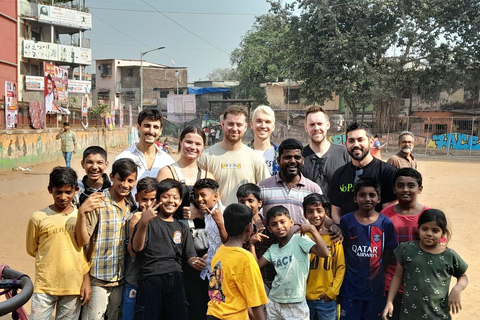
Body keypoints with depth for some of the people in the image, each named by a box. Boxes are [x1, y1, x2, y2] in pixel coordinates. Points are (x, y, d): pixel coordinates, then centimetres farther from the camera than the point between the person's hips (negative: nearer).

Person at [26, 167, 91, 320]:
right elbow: (32, 250, 7)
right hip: (45, 286, -1)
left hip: (74, 287, 2)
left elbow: (86, 251, 7)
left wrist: (86, 280, 5)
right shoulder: (39, 217, -6)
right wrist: (52, 259, 4)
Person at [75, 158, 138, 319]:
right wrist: (81, 213, -33)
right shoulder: (98, 203, -13)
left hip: (121, 278, 6)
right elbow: (82, 241, -18)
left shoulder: (130, 206, 6)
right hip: (98, 280, -6)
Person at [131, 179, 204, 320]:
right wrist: (143, 223, -31)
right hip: (151, 280, -4)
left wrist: (196, 262, -13)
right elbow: (137, 248, -13)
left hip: (176, 281, 4)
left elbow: (190, 256, 12)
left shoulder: (182, 228, 16)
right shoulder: (149, 222, 2)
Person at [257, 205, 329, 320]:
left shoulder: (299, 240, -11)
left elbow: (324, 253, -23)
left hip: (296, 305, -5)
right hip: (273, 303, 5)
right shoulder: (272, 249, 6)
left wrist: (313, 229, -25)